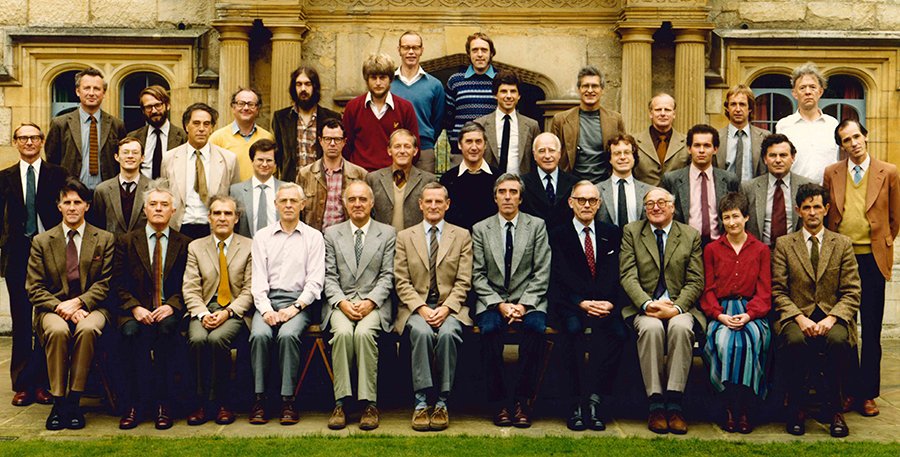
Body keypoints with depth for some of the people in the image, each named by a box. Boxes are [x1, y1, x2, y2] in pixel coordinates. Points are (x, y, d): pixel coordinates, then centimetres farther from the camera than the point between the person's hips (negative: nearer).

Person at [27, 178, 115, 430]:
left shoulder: (105, 239, 9)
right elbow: (34, 288, 3)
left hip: (91, 307, -1)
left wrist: (78, 302, -14)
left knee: (88, 329, -36)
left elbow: (106, 284, 2)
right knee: (57, 331, -35)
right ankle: (58, 402, -25)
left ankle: (74, 401, -26)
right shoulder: (42, 241, 10)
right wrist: (62, 308, -13)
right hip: (53, 308, 1)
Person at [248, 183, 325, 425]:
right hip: (267, 301, 2)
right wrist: (266, 309, -9)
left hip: (299, 302, -2)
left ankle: (288, 400, -26)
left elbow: (315, 281, 2)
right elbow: (258, 279, 7)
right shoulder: (262, 237, 15)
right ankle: (259, 399, -22)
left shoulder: (313, 237, 10)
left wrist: (295, 307, -11)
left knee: (288, 335, -32)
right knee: (259, 335, -29)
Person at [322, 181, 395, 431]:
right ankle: (340, 402, -26)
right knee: (342, 333, -31)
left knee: (364, 333, -32)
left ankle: (369, 403, -27)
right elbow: (329, 276, 7)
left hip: (374, 304, -1)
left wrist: (370, 302, -12)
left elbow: (387, 276, 3)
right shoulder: (332, 234, 14)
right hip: (340, 302, 1)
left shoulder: (387, 234, 10)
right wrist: (341, 302, -10)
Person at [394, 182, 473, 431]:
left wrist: (445, 308, -12)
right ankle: (422, 402, -27)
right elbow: (402, 282, 4)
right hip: (415, 306, 0)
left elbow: (463, 282, 4)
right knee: (422, 332, -33)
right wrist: (422, 308, -11)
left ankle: (441, 403, -23)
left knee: (447, 334, -33)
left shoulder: (462, 236, 11)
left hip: (450, 307, 0)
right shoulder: (405, 237, 12)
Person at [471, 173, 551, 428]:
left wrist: (523, 305, -12)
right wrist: (499, 304, -11)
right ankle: (499, 402, -19)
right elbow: (478, 276, 4)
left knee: (536, 328, -32)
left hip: (528, 301, 0)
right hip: (492, 300, 1)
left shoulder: (537, 226, 8)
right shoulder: (481, 230, 9)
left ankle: (523, 400, -21)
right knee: (490, 329, -31)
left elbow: (541, 273, 2)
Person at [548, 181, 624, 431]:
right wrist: (583, 303, -18)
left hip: (606, 304, 2)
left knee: (616, 332, -30)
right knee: (574, 329, -33)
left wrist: (608, 303, -13)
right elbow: (560, 279, -3)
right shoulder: (558, 235, 8)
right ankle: (578, 403, -26)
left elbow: (616, 275, 6)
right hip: (570, 304, -2)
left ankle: (592, 398, -23)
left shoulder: (611, 233, 16)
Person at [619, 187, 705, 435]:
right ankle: (656, 403, -30)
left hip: (680, 307, 0)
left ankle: (674, 403, -33)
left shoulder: (691, 235, 11)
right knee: (651, 327, -34)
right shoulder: (631, 232, 10)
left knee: (681, 327, -34)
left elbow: (695, 281, 4)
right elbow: (628, 275, 0)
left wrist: (676, 307, -14)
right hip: (643, 306, 0)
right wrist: (647, 304, -18)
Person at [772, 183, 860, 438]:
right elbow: (778, 291, 3)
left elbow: (851, 293, 5)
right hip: (796, 316, 0)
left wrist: (831, 318, -13)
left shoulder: (843, 245, 12)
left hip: (832, 317, 0)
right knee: (795, 340, -35)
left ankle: (832, 409, -16)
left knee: (838, 340, -34)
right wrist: (800, 318, -14)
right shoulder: (784, 245, 11)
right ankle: (797, 408, -15)